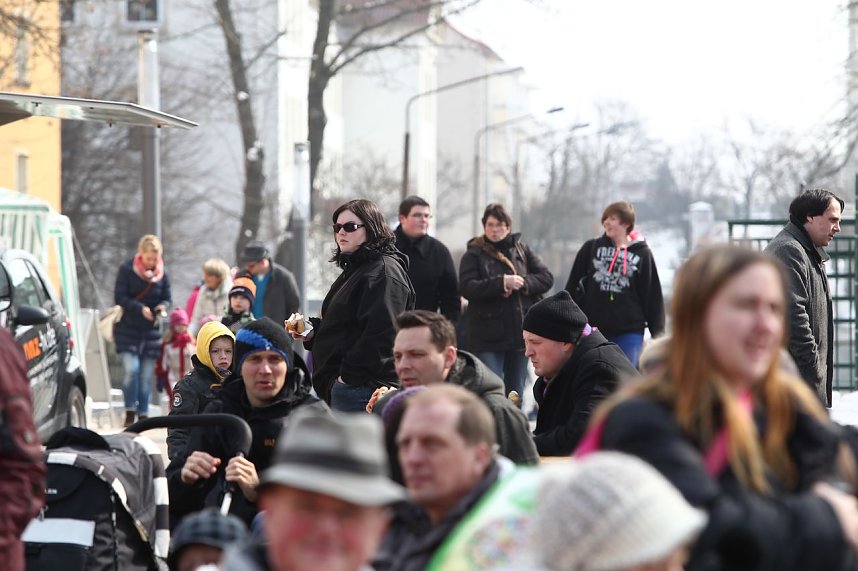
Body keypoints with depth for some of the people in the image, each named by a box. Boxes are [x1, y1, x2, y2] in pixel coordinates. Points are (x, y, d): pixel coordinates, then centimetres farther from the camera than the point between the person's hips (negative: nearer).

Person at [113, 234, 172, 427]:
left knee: (146, 374, 3)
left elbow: (167, 298, 10)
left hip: (151, 331, 3)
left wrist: (162, 307, -14)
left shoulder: (162, 273, 4)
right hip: (127, 329, -3)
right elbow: (120, 297, -8)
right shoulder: (127, 269, -5)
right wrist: (140, 308, -21)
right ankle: (129, 412, -5)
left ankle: (143, 414, 10)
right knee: (131, 369, -17)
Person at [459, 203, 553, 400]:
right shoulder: (474, 255, 0)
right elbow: (468, 288, -14)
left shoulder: (522, 250, 11)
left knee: (516, 393, 11)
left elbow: (546, 278, 4)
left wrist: (522, 282, -14)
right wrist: (502, 283, -22)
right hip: (488, 337, -4)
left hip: (520, 332, 4)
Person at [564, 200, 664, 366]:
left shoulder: (642, 254, 2)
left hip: (629, 330, -2)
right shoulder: (591, 248, 7)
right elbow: (573, 286, 9)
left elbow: (652, 295, 2)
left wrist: (658, 332, -2)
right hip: (593, 329, 2)